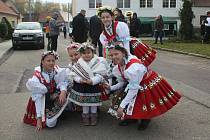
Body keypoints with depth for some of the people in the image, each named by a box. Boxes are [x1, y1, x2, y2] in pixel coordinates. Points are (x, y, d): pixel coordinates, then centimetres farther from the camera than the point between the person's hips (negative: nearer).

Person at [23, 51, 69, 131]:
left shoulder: (57, 71, -11)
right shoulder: (37, 77, -22)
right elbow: (37, 99, -23)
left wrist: (63, 91, -43)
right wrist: (39, 118, -24)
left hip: (55, 97, 4)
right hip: (43, 100, -4)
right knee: (50, 123, -22)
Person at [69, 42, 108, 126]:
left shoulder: (98, 63, -12)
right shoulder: (78, 64, -3)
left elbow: (99, 75, -17)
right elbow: (74, 75, -7)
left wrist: (92, 81, -32)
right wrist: (80, 80, -25)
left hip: (94, 86, -2)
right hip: (81, 86, 2)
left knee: (93, 102, 11)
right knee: (84, 102, 14)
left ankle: (93, 116, 29)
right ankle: (85, 116, 30)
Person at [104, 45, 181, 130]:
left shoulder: (133, 66, -39)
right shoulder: (117, 69, -12)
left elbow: (134, 89, -35)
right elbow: (122, 83, 3)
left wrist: (122, 106, -35)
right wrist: (111, 88, -15)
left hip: (150, 84, -7)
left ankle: (146, 119, 35)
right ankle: (131, 116, 24)